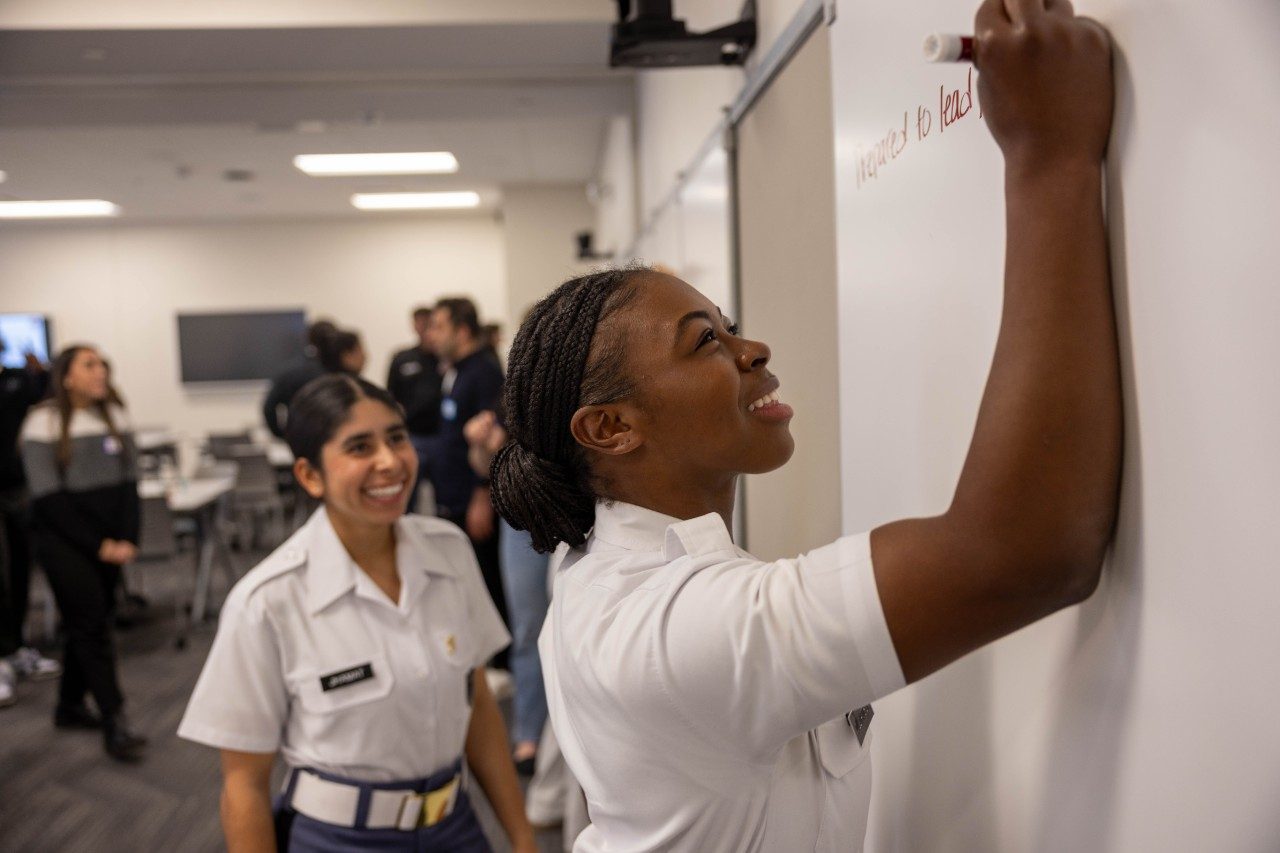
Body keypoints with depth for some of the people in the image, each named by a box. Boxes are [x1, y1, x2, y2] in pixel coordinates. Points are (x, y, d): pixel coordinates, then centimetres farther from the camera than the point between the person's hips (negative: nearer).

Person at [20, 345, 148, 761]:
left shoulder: (114, 415, 7)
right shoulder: (43, 423, -7)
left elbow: (128, 482, 6)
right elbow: (50, 497, -10)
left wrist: (127, 539, -5)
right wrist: (97, 545, -12)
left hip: (108, 542, 5)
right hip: (62, 539, -5)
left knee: (88, 622, 10)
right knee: (91, 624, -7)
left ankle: (70, 706, 26)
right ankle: (114, 722, -3)